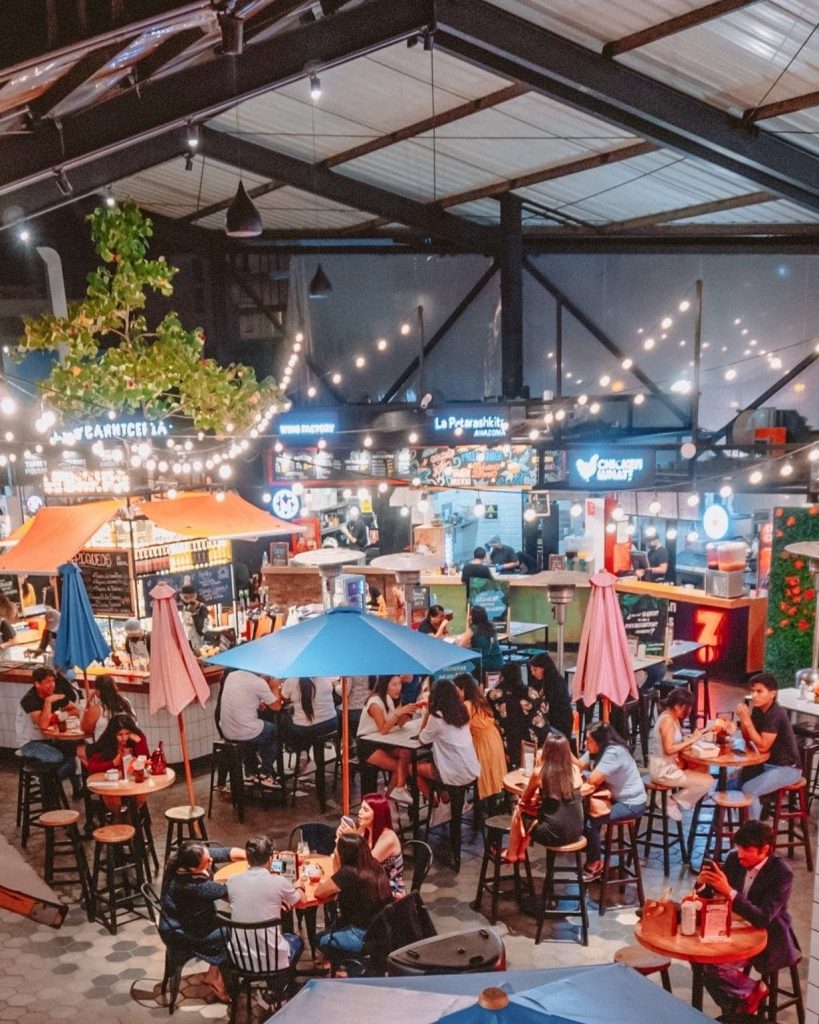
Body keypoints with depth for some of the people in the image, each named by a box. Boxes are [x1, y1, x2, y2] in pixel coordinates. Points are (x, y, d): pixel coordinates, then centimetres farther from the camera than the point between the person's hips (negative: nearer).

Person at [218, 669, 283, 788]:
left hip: (226, 732, 6)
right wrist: (274, 687, 9)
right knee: (276, 731, 22)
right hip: (245, 734, -6)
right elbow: (277, 706, -3)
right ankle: (266, 774, 23)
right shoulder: (259, 682, -16)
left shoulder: (231, 675, 3)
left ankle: (250, 771, 42)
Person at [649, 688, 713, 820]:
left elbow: (677, 743, 8)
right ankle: (672, 802, -1)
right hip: (663, 770, -10)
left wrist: (694, 736, -3)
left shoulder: (673, 718, 10)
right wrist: (692, 740, -23)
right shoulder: (667, 720, -20)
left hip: (669, 766, 10)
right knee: (707, 781, -10)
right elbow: (669, 749, -28)